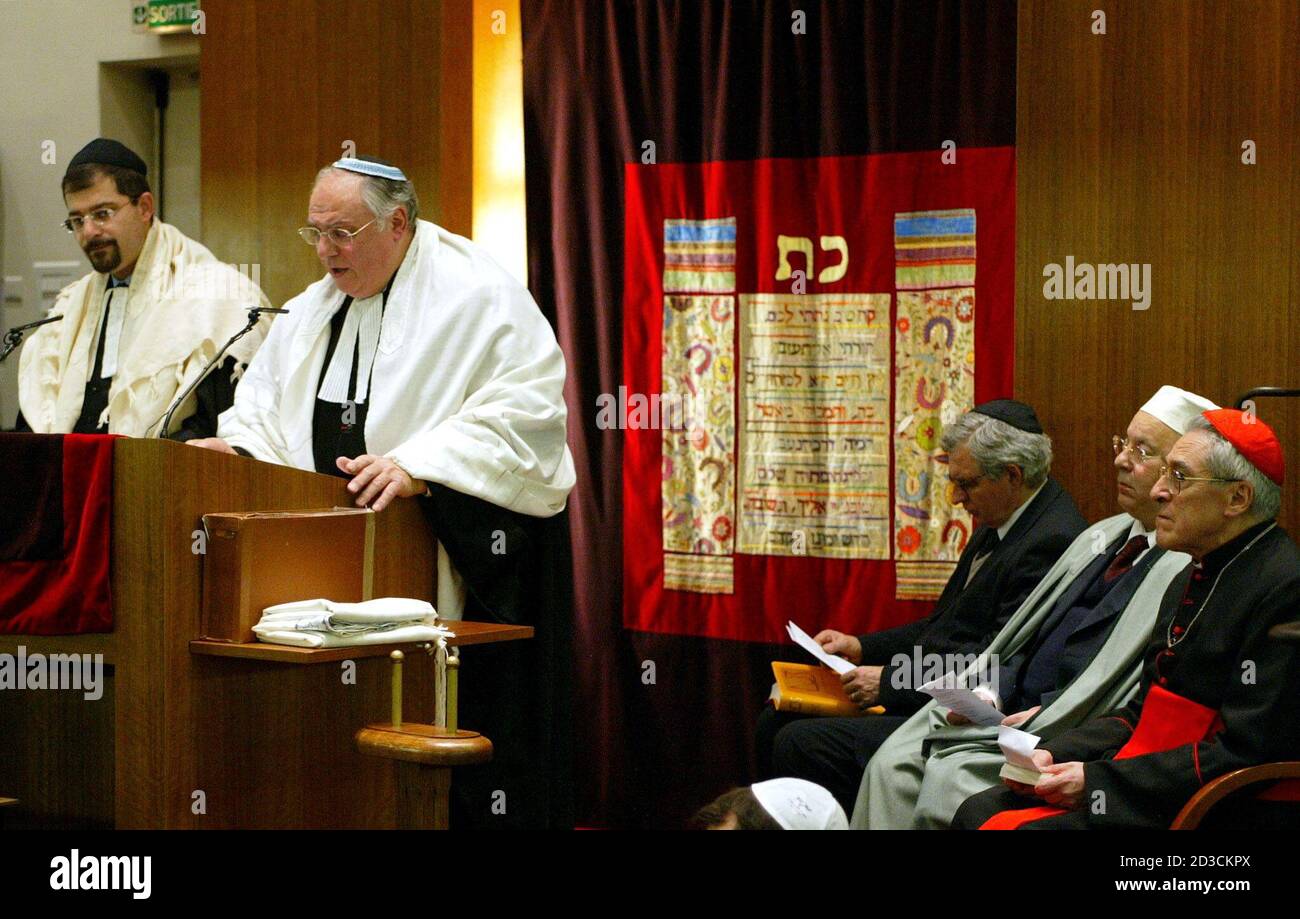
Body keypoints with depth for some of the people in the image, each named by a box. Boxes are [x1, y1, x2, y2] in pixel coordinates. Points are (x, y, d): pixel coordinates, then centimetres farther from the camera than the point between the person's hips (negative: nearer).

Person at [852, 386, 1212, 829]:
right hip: (1009, 707, 8)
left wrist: (1044, 717, -19)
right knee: (893, 764, -8)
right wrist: (995, 690, 1)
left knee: (951, 777, -25)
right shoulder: (1101, 536, 19)